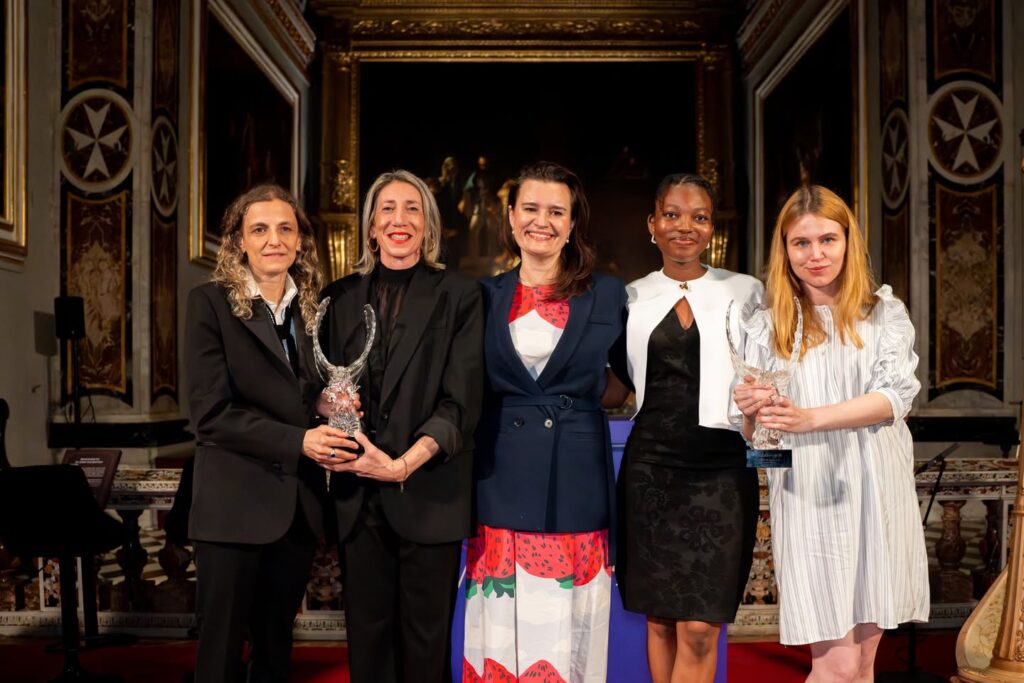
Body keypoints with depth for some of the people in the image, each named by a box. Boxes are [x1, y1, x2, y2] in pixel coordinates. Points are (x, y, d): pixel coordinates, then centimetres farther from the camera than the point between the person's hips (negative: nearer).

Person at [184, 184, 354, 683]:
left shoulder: (311, 307, 10)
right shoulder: (211, 303, -6)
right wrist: (297, 441, -22)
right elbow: (211, 413, -14)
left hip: (299, 504, 5)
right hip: (234, 503, -5)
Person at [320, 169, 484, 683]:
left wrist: (403, 465, -18)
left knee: (426, 638, 5)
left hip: (428, 494, -3)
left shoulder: (458, 295, 0)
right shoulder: (342, 297, 11)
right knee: (366, 633, 10)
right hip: (358, 493, 3)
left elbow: (460, 403, -7)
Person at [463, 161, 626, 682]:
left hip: (576, 480, -1)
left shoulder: (607, 295, 2)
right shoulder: (486, 296, 7)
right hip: (504, 481, 1)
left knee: (567, 632, 4)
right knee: (504, 626, 5)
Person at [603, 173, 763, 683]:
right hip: (651, 467, 2)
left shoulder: (745, 292, 4)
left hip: (722, 469, -1)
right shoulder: (632, 298, 8)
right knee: (659, 619, 9)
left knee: (699, 629, -5)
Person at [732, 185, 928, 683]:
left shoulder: (885, 313, 6)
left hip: (877, 494, 2)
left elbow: (895, 396, -8)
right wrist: (749, 412, -19)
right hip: (809, 500, -1)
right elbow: (750, 429, 5)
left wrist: (810, 418, -22)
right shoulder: (767, 327, 6)